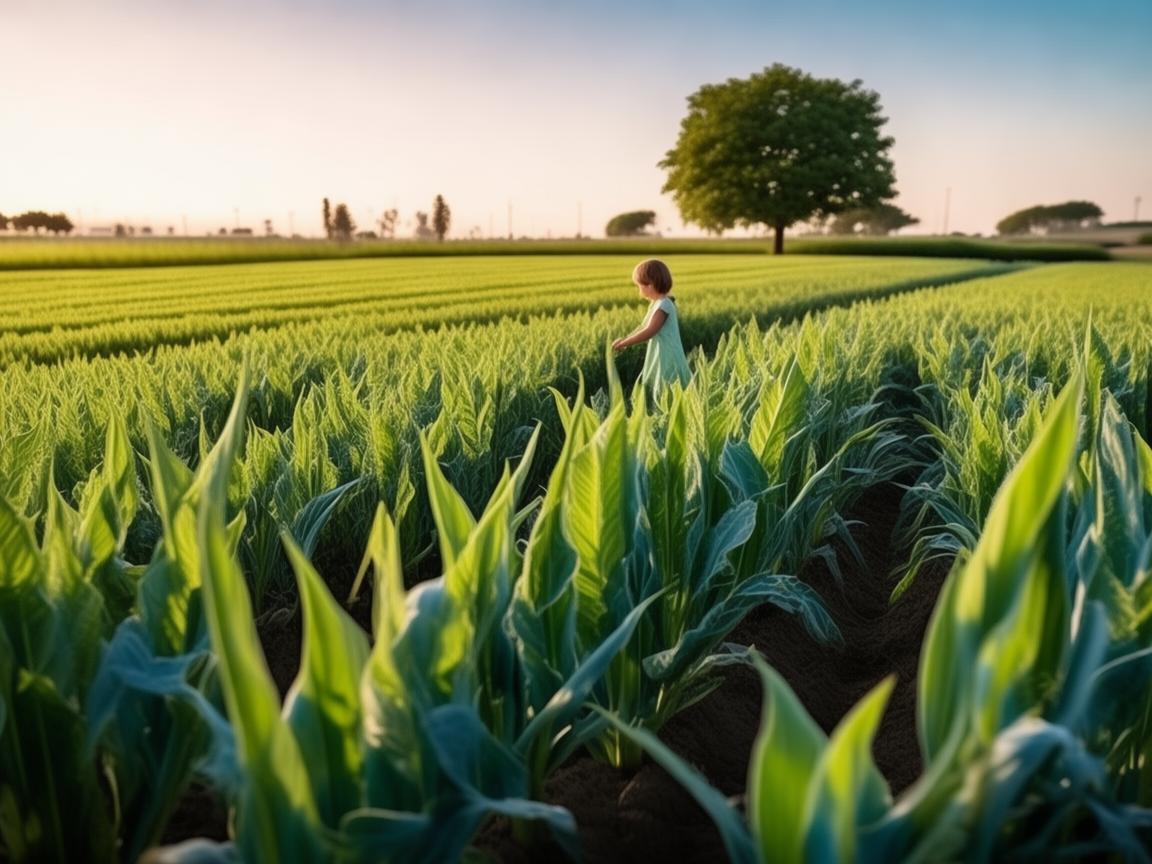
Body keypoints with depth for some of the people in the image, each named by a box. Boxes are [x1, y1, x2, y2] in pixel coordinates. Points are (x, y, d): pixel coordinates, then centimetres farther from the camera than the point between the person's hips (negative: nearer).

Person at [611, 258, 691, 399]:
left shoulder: (663, 305, -19)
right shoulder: (656, 304, 12)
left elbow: (649, 332, -25)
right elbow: (643, 327, 20)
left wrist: (624, 343, -18)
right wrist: (625, 339, 10)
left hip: (668, 361, -10)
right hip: (660, 359, 10)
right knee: (661, 397, 13)